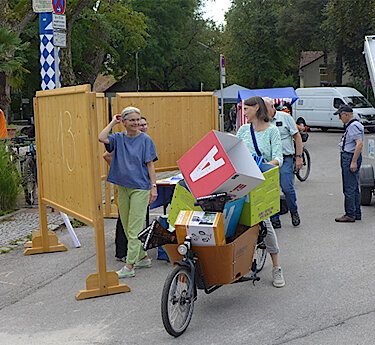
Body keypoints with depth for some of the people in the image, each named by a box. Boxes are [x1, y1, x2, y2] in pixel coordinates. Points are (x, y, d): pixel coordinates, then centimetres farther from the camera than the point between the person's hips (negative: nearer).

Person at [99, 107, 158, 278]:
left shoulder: (145, 140, -3)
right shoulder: (118, 138, 6)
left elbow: (150, 164, -3)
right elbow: (102, 138, -12)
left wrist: (154, 187, -8)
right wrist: (113, 122, -2)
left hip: (140, 188, -5)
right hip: (123, 187, 5)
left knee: (135, 228, -7)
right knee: (127, 227, 12)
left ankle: (129, 266, -5)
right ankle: (143, 257, 27)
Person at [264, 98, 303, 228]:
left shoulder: (285, 117, 1)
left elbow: (297, 137, 3)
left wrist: (299, 157, -3)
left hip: (285, 159, -3)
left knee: (287, 188, -11)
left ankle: (294, 211, 16)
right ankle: (274, 219, 13)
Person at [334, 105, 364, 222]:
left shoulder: (354, 126, -15)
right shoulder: (350, 125, 18)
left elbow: (360, 144, -24)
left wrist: (354, 162, -26)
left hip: (351, 158, -11)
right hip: (347, 157, 11)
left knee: (349, 189, -7)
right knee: (354, 188, 14)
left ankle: (350, 215, -3)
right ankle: (357, 214, 20)